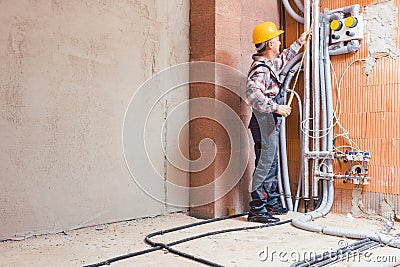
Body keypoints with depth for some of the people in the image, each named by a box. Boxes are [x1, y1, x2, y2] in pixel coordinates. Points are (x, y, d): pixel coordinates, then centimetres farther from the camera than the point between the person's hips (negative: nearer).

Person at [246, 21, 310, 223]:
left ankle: (272, 203, 29)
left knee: (272, 164, 17)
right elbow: (252, 93, -34)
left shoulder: (269, 64, 16)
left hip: (271, 124, 11)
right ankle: (256, 210, 0)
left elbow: (282, 59, 39)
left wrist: (299, 43, 44)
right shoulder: (260, 69, -17)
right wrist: (276, 107, -32)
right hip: (264, 123, -11)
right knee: (264, 165, -7)